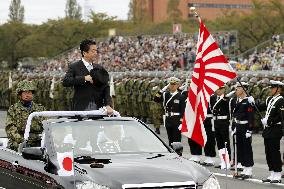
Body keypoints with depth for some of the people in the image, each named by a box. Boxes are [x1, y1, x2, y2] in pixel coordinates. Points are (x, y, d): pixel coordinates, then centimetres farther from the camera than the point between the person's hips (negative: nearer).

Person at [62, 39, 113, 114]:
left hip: (98, 108, 3)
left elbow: (106, 88, 10)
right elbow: (65, 82, -12)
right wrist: (84, 78, -15)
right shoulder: (74, 67, 2)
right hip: (81, 108, -3)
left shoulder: (99, 68, 14)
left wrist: (108, 105, -5)